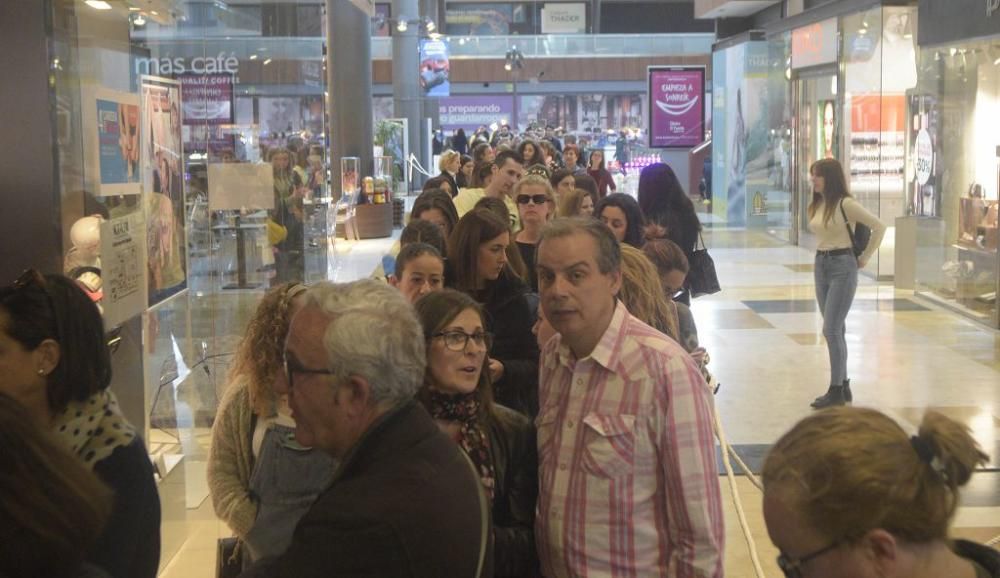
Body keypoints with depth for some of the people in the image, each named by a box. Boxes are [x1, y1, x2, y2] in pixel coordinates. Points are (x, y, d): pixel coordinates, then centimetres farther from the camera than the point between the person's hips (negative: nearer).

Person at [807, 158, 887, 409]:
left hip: (842, 267, -8)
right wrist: (823, 255, 14)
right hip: (821, 266, 8)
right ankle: (843, 386, 19)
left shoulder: (845, 204, -14)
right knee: (835, 330, 11)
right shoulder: (816, 205, 9)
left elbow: (879, 227, -13)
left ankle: (836, 391, -3)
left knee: (831, 329, -9)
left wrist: (865, 258, -7)